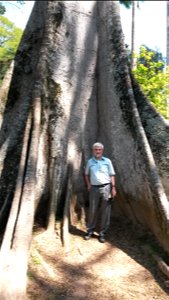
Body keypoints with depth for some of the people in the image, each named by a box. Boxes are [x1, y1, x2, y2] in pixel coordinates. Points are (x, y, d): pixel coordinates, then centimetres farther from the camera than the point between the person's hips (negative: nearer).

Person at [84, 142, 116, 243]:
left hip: (105, 187, -1)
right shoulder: (90, 162, 8)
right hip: (94, 188, 1)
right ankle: (90, 230, 20)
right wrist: (88, 184, 8)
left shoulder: (107, 161, 4)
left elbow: (112, 175, 2)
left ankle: (102, 233, 13)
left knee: (105, 211, 2)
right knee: (92, 210, 6)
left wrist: (113, 187, -6)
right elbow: (87, 174, 21)